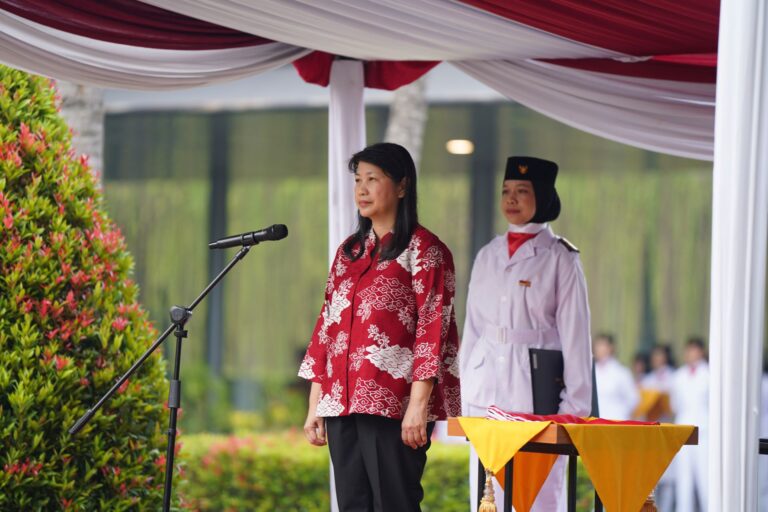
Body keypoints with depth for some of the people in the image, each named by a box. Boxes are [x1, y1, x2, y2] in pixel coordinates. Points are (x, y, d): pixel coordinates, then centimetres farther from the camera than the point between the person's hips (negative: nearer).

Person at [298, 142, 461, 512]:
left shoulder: (423, 250, -3)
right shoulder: (349, 252, 18)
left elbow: (432, 329, -10)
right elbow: (327, 326, 17)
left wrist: (418, 404, -17)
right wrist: (315, 405, 12)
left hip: (394, 405, -7)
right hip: (343, 403, 7)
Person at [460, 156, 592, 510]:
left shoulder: (560, 258, -1)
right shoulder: (487, 256, 13)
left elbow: (575, 335, -3)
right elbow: (472, 329, 15)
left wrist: (575, 406, -7)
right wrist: (465, 392, 9)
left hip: (535, 386, -5)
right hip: (487, 390, 5)